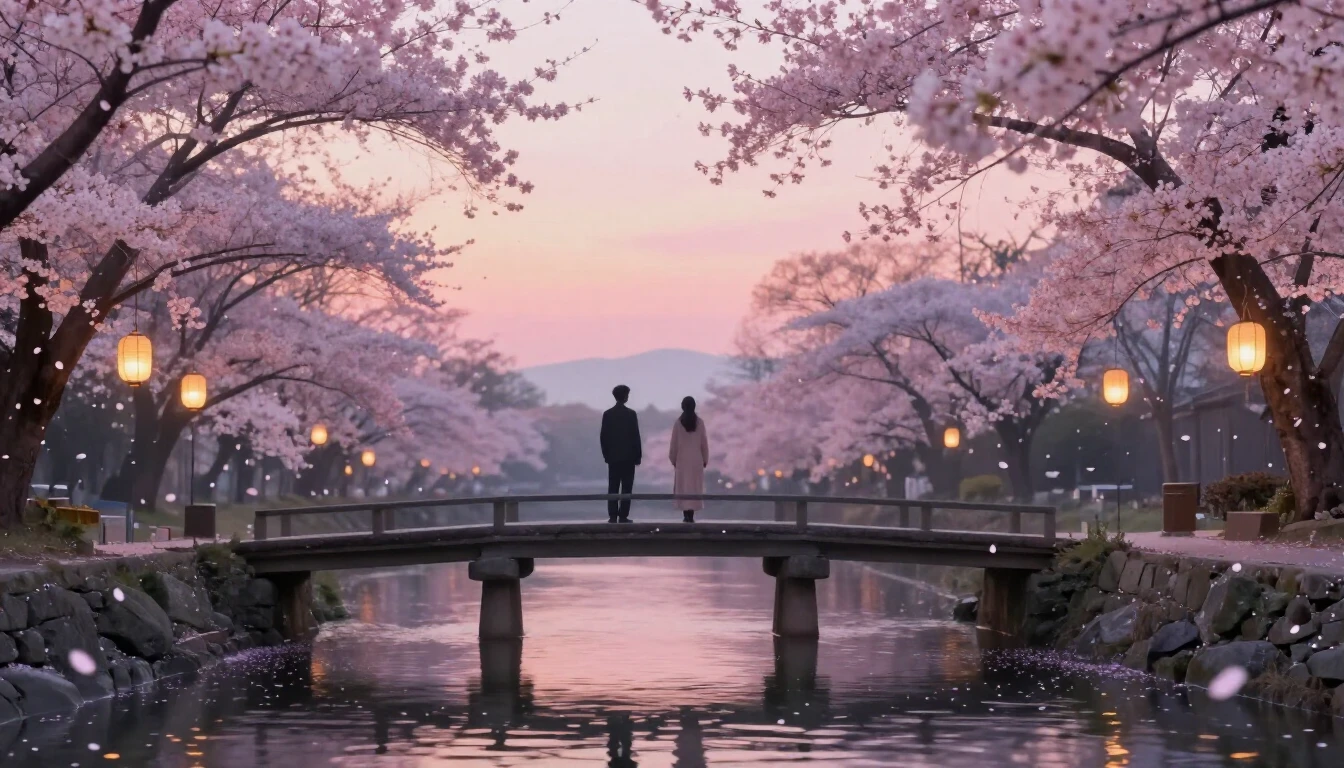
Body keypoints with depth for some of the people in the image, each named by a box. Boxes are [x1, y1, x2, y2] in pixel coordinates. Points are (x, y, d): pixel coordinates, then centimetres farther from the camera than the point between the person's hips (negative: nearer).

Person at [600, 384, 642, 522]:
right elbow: (636, 436, -7)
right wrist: (638, 455, 1)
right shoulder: (631, 414, -7)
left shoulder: (607, 414, 1)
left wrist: (606, 454, 11)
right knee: (626, 488, 0)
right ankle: (623, 516, -4)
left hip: (613, 456, 3)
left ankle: (612, 516, 0)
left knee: (613, 488, 4)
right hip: (628, 456, -3)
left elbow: (604, 437, 2)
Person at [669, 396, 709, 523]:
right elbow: (704, 442, -1)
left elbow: (674, 443, -2)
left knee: (683, 486, 4)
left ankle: (686, 514, -3)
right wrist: (705, 459, 9)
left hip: (682, 458, -1)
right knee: (695, 486, 4)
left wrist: (673, 459, 8)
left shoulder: (678, 422, -6)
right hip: (696, 459, 1)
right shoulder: (699, 422, -4)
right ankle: (691, 515, -2)